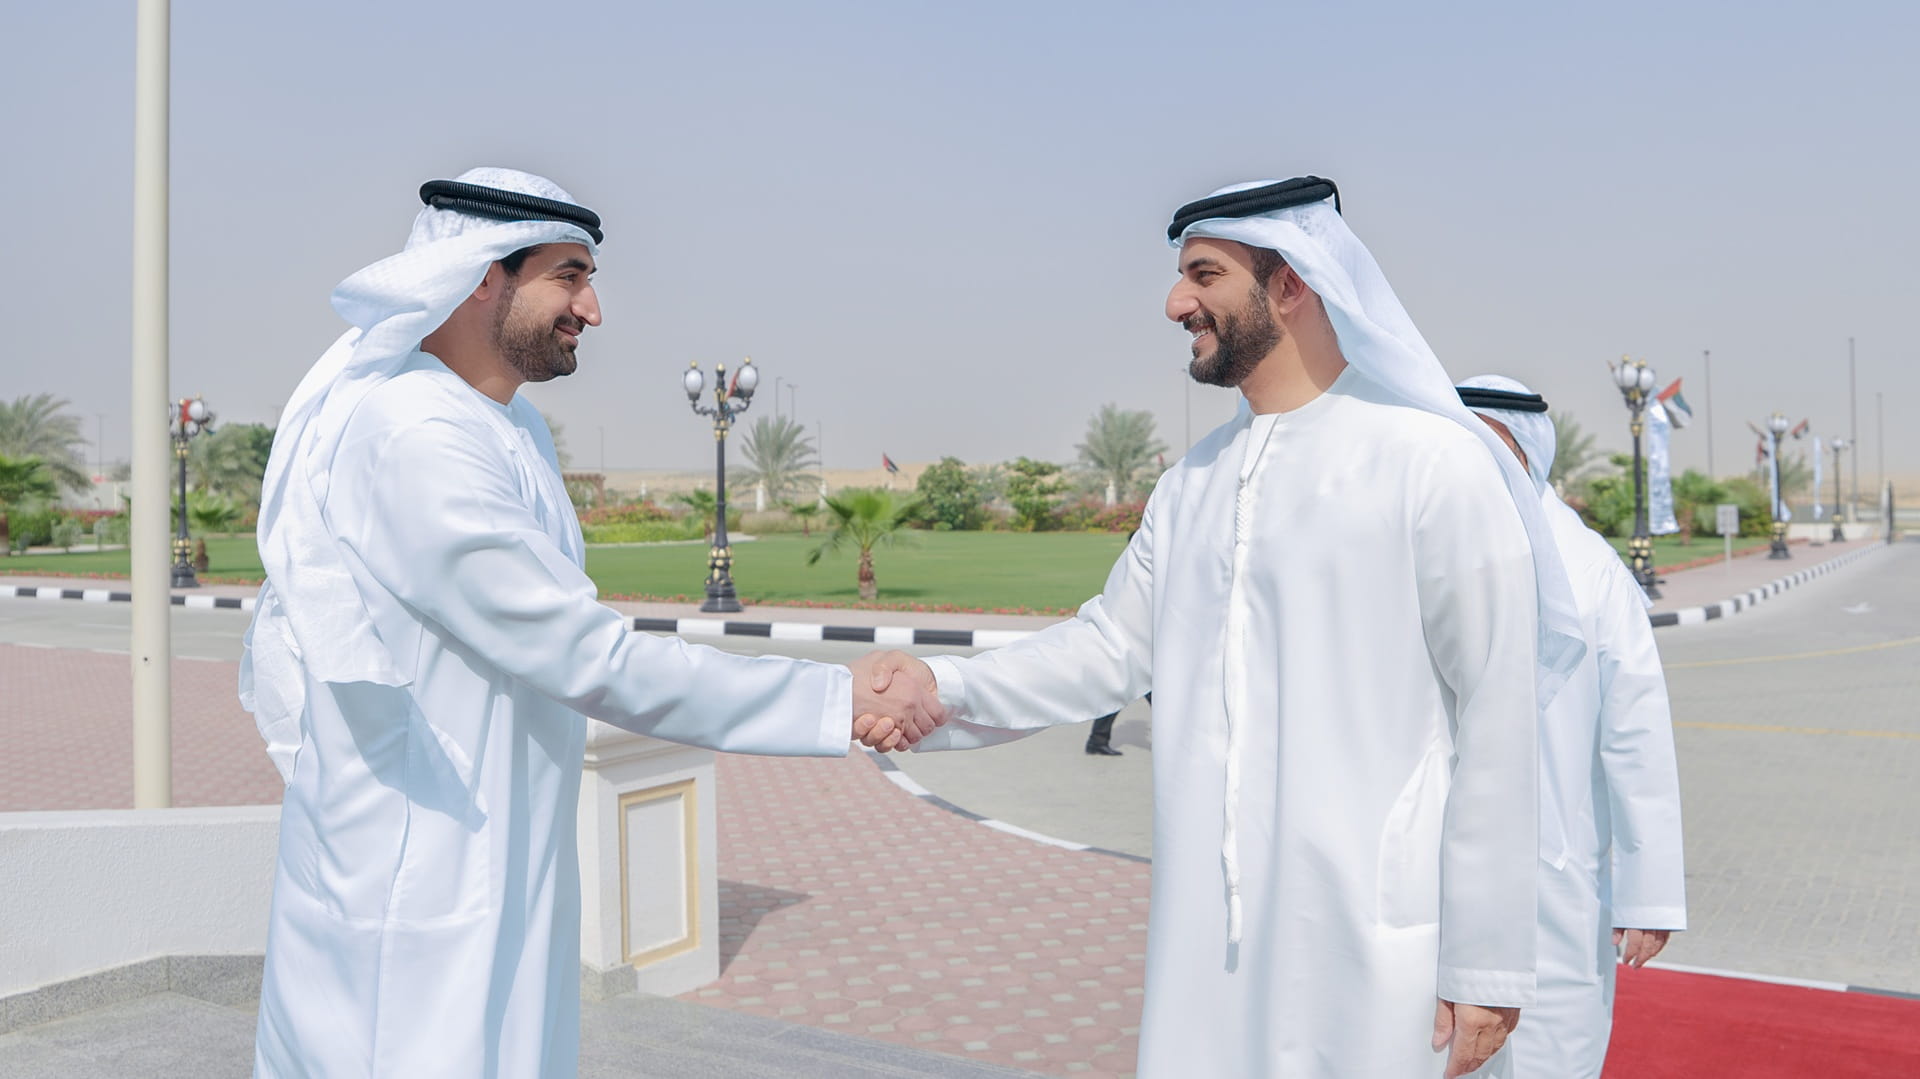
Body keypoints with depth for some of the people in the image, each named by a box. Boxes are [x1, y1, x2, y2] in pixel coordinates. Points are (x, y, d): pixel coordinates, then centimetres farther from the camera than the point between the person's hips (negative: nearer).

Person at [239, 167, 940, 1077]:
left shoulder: (511, 428, 9)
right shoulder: (415, 439, -22)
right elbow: (591, 660, -25)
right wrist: (838, 702, -23)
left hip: (504, 876, 9)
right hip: (410, 891, -9)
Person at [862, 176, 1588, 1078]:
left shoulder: (1433, 464, -9)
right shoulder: (1191, 485, 10)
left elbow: (1498, 725, -9)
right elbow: (1111, 643, 11)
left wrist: (1486, 963, -9)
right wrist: (950, 688, -5)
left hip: (1379, 950, -5)